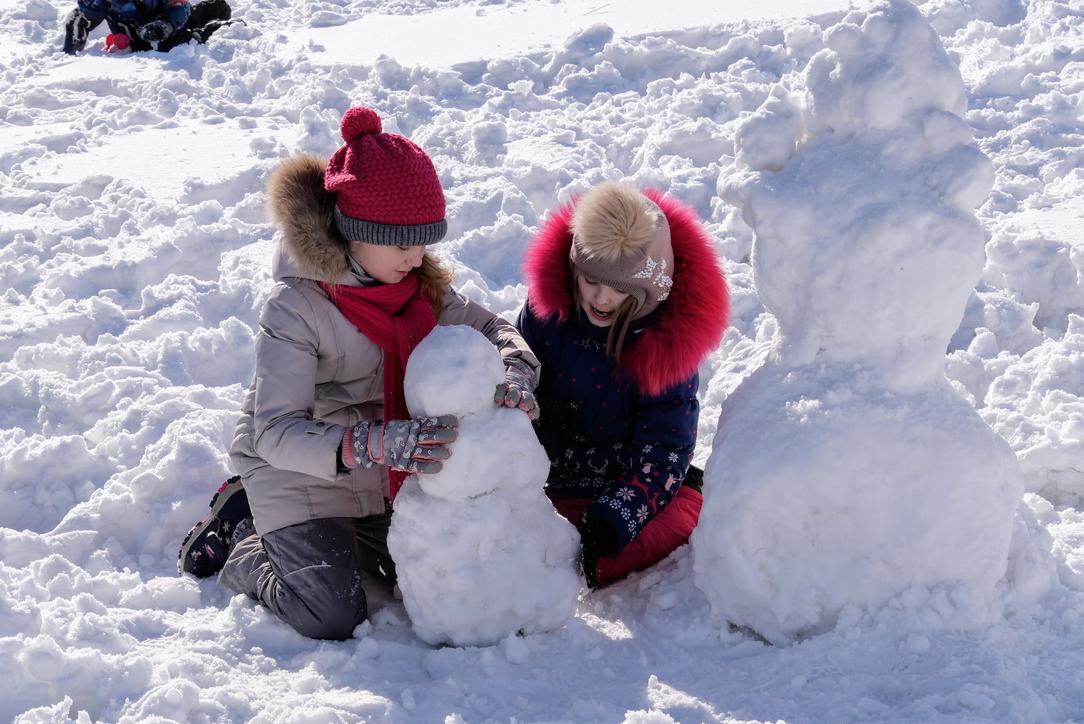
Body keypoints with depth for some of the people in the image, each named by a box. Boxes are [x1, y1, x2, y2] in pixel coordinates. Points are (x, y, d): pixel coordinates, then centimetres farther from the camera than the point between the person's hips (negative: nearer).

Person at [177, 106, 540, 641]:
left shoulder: (419, 284, -8)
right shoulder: (296, 306, -29)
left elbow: (485, 327, 2)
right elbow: (277, 433, -34)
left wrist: (517, 369, -24)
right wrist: (375, 444, -49)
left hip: (379, 478, 7)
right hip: (296, 473, -7)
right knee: (331, 618, -12)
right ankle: (241, 542, 14)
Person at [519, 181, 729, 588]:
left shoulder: (670, 339, -15)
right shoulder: (548, 306, -11)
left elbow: (663, 448, -15)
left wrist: (612, 519, -29)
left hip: (633, 484, -1)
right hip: (551, 481, 2)